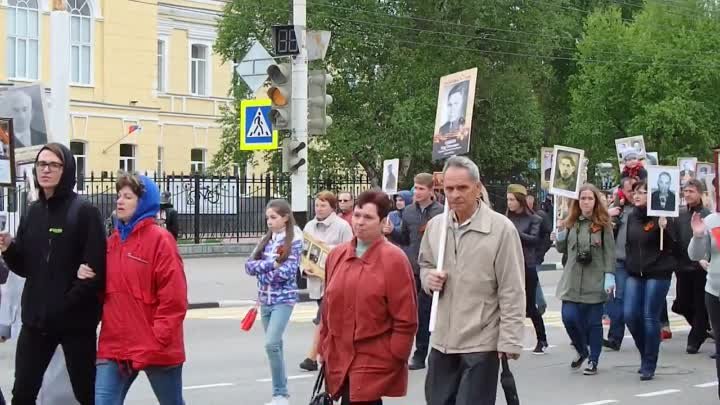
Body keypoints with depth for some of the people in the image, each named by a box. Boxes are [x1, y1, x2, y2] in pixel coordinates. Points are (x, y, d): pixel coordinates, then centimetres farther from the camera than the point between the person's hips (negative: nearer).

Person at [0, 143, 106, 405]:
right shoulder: (34, 211, 9)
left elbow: (96, 269, -16)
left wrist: (66, 303, -18)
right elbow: (25, 267, 12)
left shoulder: (84, 211, -10)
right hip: (36, 318, 6)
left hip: (76, 320, -5)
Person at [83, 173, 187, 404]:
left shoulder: (159, 239, -10)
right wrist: (87, 277, 0)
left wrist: (158, 338, -17)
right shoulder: (114, 239, 12)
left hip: (155, 348, -6)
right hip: (115, 346, 6)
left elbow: (173, 296, -15)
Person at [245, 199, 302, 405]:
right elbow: (249, 266, 0)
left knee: (271, 343, -18)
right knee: (275, 345, 12)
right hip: (265, 299, 6)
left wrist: (261, 269, -9)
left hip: (283, 299, -6)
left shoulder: (294, 241, -8)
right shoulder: (265, 240, 9)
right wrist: (271, 263, -16)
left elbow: (287, 272, -18)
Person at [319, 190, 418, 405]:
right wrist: (326, 351, 15)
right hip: (340, 358, 6)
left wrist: (392, 359, -11)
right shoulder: (336, 255, 9)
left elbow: (406, 319, -10)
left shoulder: (394, 259, -10)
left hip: (374, 363, -6)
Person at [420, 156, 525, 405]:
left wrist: (509, 340, -13)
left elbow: (512, 291, -11)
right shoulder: (434, 226, 4)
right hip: (442, 340, 6)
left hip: (481, 343, -6)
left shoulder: (501, 229, -13)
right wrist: (428, 277, -2)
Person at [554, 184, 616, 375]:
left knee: (594, 322, 4)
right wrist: (560, 233, -2)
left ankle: (593, 360, 17)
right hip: (572, 280, 3)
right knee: (569, 318, -4)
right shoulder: (570, 223, 8)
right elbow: (561, 248, 16)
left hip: (595, 281, -3)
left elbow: (609, 252, -4)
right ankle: (582, 351, 22)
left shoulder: (603, 224, -3)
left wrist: (609, 276, -12)